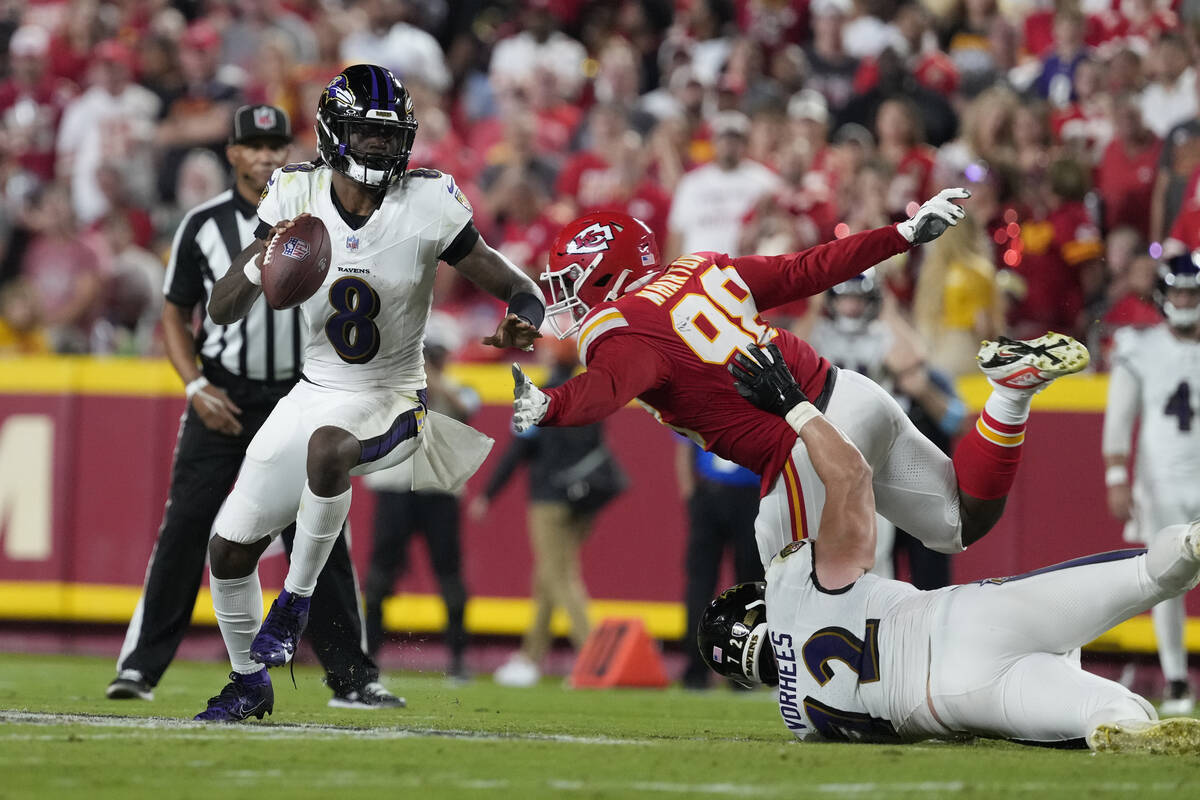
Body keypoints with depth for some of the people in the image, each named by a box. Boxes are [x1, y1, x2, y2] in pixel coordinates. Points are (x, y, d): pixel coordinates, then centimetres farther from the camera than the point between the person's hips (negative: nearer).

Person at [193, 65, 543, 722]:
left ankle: (296, 598, -17)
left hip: (392, 403, -4)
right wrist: (259, 267, -32)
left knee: (327, 447, -39)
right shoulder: (294, 194, -9)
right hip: (315, 395, 4)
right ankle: (249, 681, 31)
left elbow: (518, 290, -10)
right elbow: (221, 312, -10)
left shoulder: (428, 205, -15)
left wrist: (521, 323, -35)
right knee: (230, 547, 5)